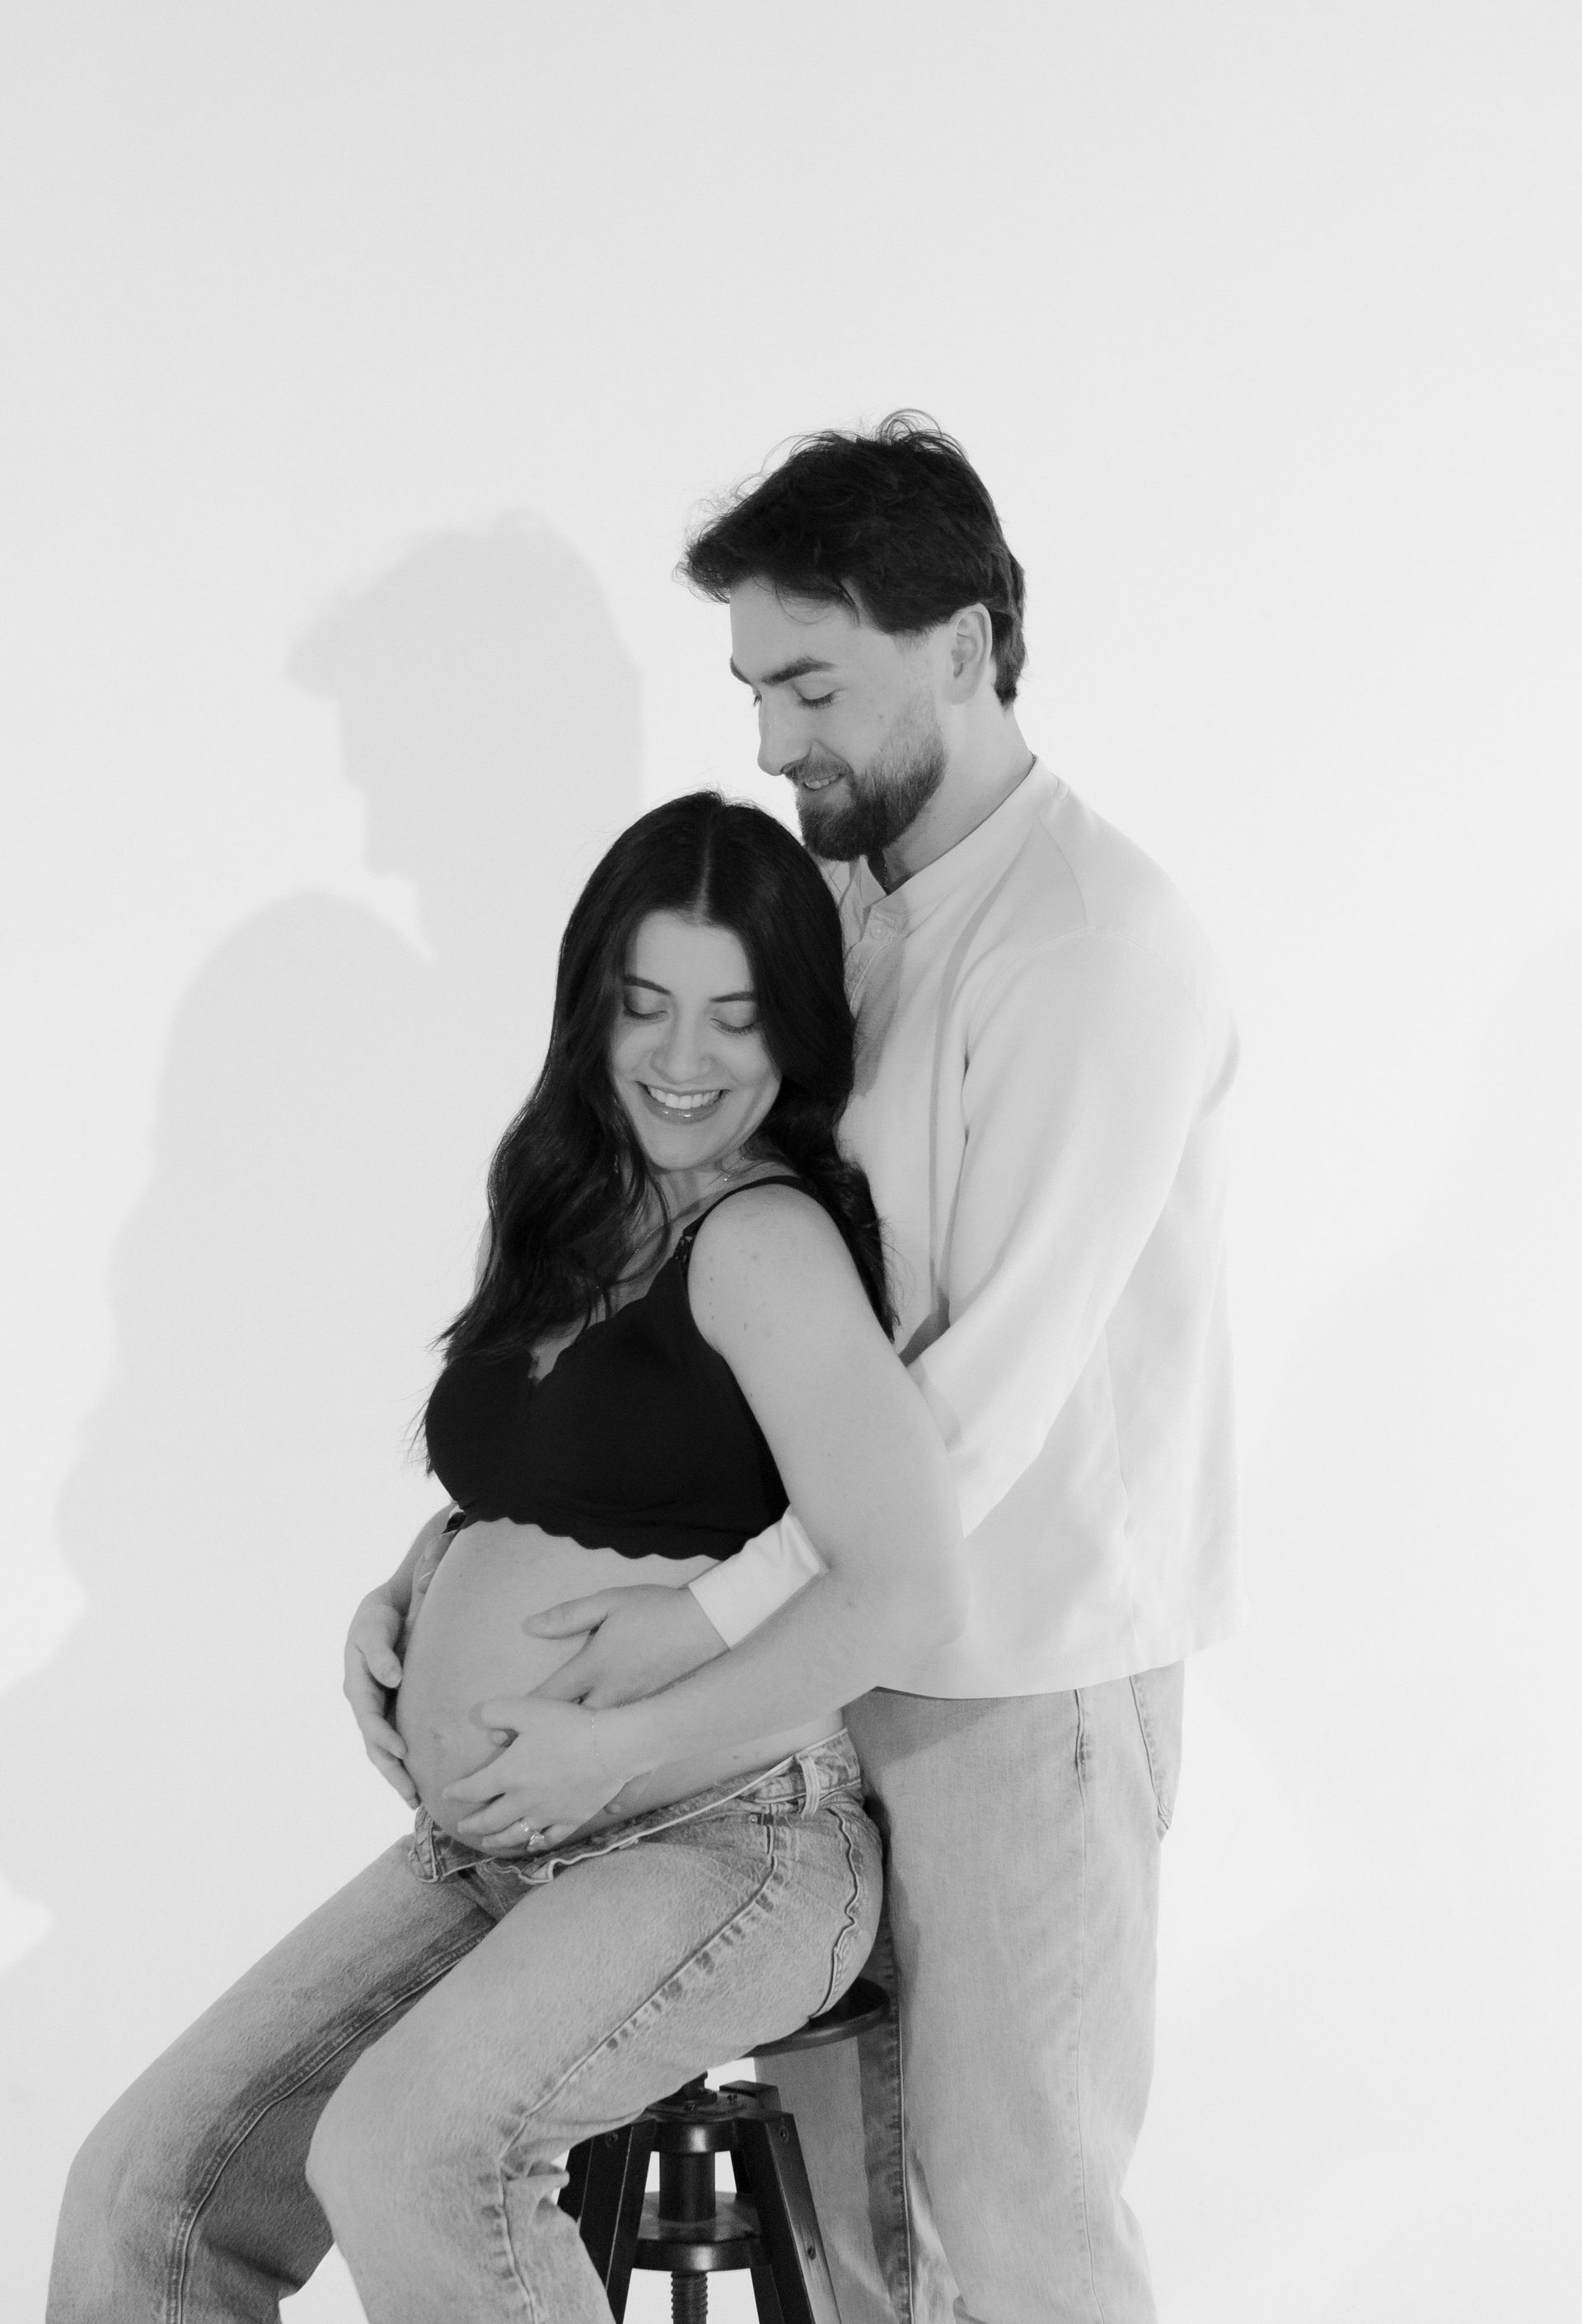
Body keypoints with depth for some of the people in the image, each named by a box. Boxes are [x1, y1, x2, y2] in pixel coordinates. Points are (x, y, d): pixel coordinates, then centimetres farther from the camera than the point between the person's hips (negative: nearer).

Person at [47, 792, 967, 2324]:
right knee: (147, 2192, -8)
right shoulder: (572, 1213, 13)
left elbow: (907, 1592, -22)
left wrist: (607, 1740, -16)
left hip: (722, 1844, -8)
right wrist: (404, 1595, 6)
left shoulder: (766, 1236, -13)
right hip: (479, 1854, 8)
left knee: (405, 2153, -33)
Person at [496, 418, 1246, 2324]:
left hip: (1026, 1664, -7)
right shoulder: (844, 907, 8)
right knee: (832, 2120, 16)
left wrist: (718, 1615, -22)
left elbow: (1002, 1377, -22)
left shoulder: (1091, 939, -17)